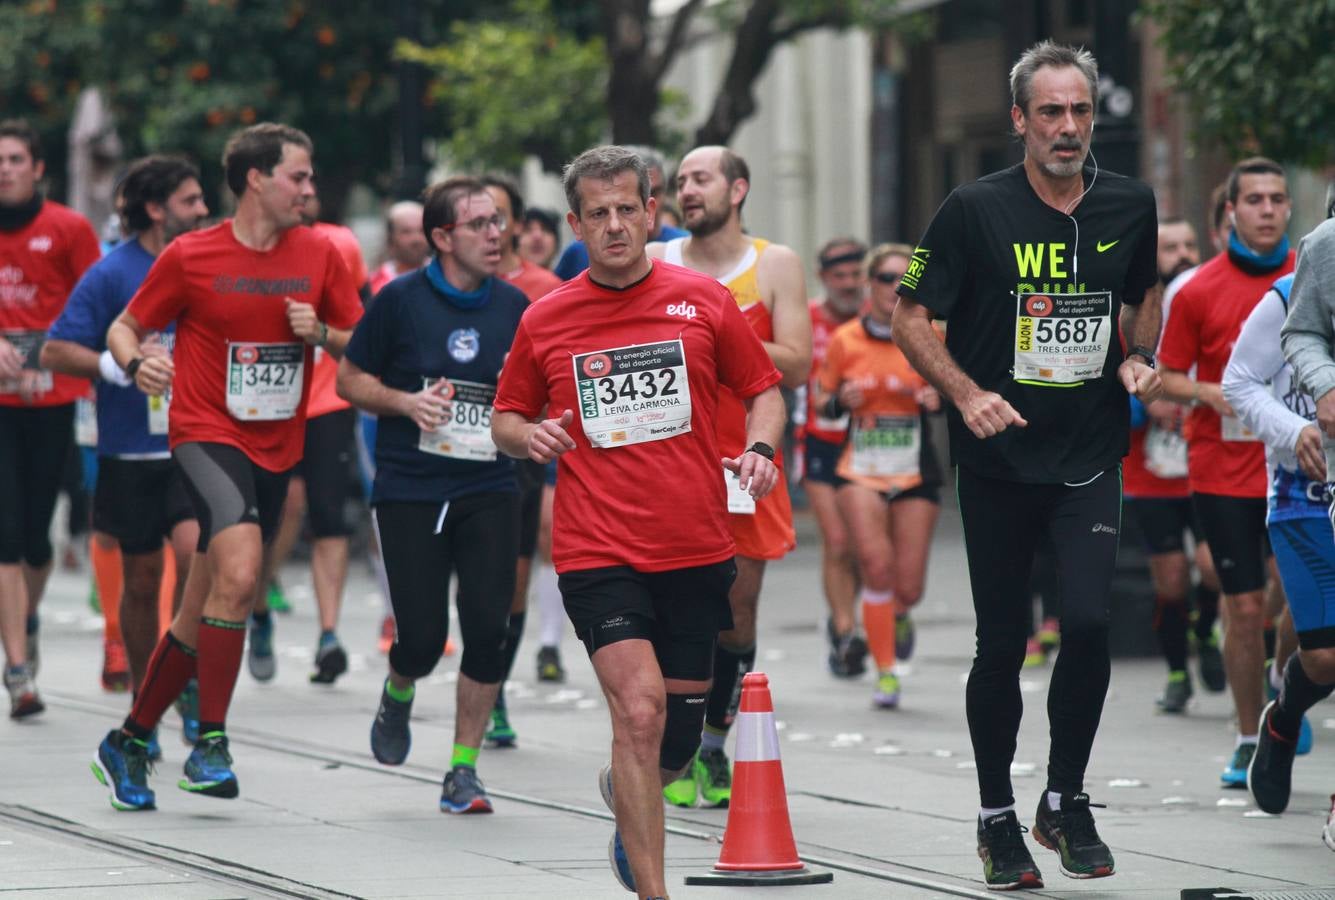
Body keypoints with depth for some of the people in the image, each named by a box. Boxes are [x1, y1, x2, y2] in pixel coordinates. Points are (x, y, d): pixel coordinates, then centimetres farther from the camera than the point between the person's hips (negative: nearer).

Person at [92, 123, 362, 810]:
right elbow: (125, 327, 5)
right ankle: (210, 744, -19)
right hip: (206, 434, -5)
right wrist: (136, 364, -17)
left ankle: (129, 740, 26)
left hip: (276, 449, 5)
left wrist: (321, 333, -9)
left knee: (203, 614, 9)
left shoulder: (318, 255, 6)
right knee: (240, 572, -28)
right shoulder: (189, 257, -4)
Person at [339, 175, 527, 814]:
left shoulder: (513, 306, 6)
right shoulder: (401, 300, -3)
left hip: (489, 491, 2)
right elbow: (349, 379, 4)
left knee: (488, 629, -10)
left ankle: (463, 772, 4)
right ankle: (398, 695, 33)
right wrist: (406, 402, -12)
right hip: (408, 491, -2)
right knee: (423, 638, -5)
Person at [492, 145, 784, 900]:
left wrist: (760, 448, -8)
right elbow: (507, 419, 15)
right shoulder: (545, 321, 4)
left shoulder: (704, 300, 4)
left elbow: (764, 388, 12)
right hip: (597, 553, -2)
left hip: (696, 552, 2)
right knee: (639, 708, -21)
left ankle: (624, 793, 46)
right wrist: (529, 435, -8)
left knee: (675, 744, 9)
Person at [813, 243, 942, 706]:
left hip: (915, 474, 1)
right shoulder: (844, 340, 0)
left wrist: (939, 401, -14)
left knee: (908, 588, -1)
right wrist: (840, 401, -12)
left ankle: (897, 615, 39)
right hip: (861, 470, 0)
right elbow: (822, 400, 10)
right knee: (876, 564, -21)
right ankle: (885, 672, -8)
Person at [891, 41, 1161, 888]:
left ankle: (1067, 802, 8)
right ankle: (997, 819, 19)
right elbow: (911, 318, -3)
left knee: (1089, 622, -13)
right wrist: (967, 394, -17)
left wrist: (1142, 358, 2)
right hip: (998, 461, -2)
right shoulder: (977, 209, -8)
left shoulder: (1131, 206, 2)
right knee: (1002, 644, 3)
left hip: (1091, 459, 2)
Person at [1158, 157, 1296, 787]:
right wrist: (1210, 393, -14)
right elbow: (1167, 377, 5)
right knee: (1244, 608, 0)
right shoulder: (1200, 291, -3)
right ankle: (1249, 739, 13)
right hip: (1223, 471, -1)